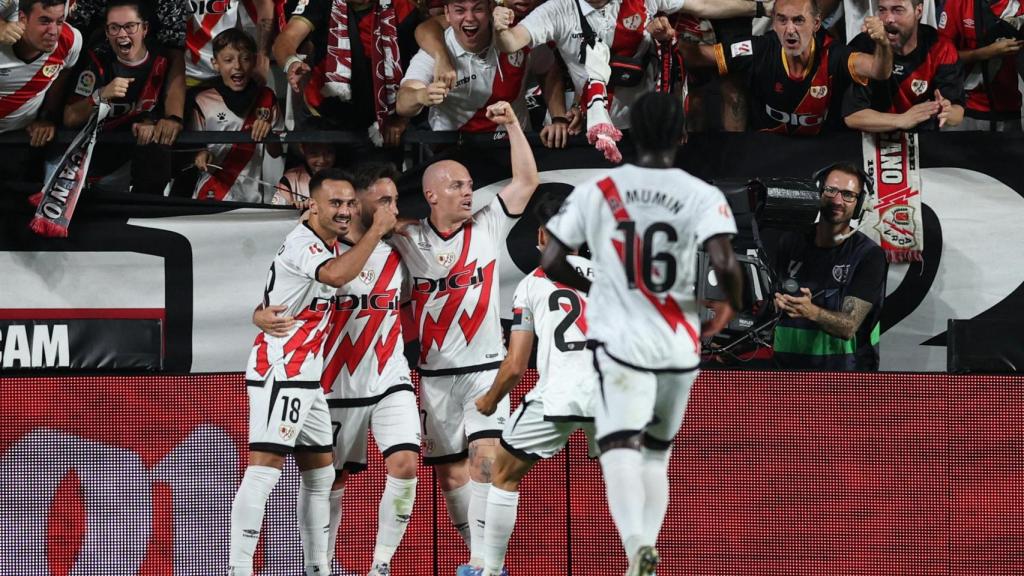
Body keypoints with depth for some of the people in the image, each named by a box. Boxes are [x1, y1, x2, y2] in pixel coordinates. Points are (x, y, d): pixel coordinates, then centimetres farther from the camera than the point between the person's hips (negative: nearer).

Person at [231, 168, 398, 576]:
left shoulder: (330, 245, 14)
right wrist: (378, 230, -25)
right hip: (278, 374, -10)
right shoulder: (301, 243, -16)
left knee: (320, 475, 15)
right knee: (263, 470, -16)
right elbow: (337, 274, -35)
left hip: (305, 378, 10)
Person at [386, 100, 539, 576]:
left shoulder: (487, 227, 2)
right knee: (451, 472, 5)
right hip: (435, 373, 2)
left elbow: (527, 180, -1)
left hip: (484, 368, -2)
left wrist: (512, 124, -8)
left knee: (486, 457, -18)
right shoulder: (408, 240, 2)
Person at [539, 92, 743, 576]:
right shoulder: (702, 196, -6)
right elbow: (724, 263, -20)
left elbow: (551, 261, 2)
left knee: (620, 447, -13)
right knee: (657, 453, 20)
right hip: (679, 346, 2)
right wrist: (731, 305, 2)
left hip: (619, 340, -2)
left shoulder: (597, 191, -1)